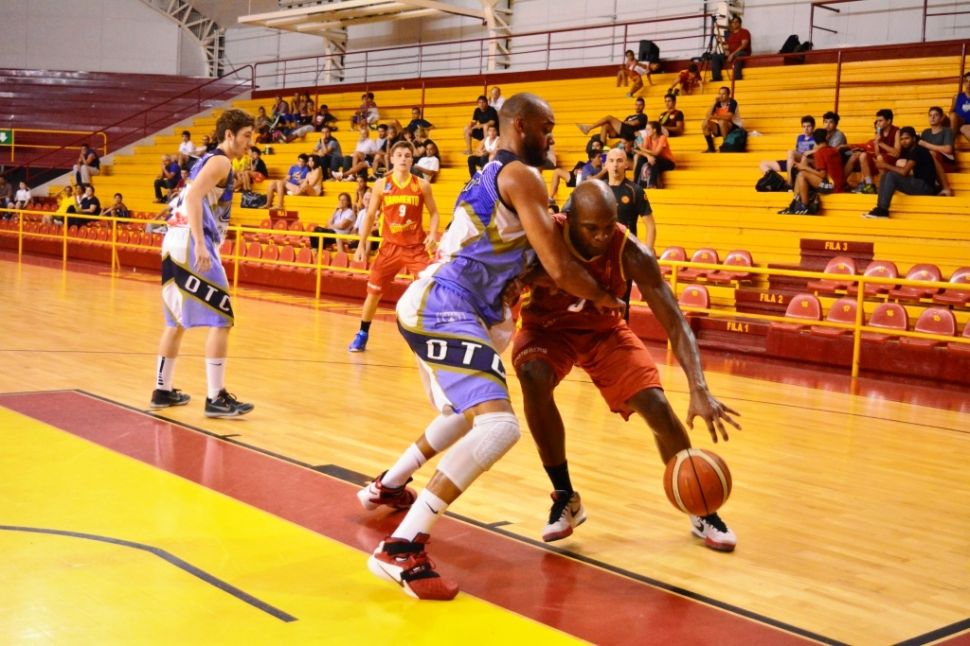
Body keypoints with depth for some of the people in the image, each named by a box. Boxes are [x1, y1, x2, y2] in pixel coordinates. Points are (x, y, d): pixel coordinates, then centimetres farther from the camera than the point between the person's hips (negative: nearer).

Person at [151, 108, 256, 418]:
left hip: (174, 244, 10)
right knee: (221, 319, -9)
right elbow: (193, 197, -22)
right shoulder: (220, 161, -7)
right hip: (191, 245, -10)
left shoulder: (209, 160, 22)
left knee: (177, 321, 18)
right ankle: (215, 398, -9)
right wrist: (201, 244, -29)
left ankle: (163, 390, 25)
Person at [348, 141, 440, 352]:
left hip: (416, 247, -1)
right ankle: (362, 334, 23)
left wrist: (433, 234, -15)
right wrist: (362, 244, 2)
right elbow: (370, 215, 7)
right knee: (373, 291, 5)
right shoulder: (381, 185, 0)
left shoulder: (422, 185, -3)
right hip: (390, 246, 1)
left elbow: (433, 213, 4)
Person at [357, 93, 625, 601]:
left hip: (431, 305, 11)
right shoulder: (521, 176, -7)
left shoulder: (489, 177, 23)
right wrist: (602, 298, 5)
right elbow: (559, 269, -12)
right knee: (499, 425, -24)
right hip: (443, 308, -11)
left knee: (470, 412, 32)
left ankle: (388, 486, 47)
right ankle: (401, 548, -28)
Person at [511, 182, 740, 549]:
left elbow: (676, 324, -29)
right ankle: (565, 498, -13)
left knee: (657, 407, -14)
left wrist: (699, 389, -41)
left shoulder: (632, 254, -29)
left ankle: (702, 514, 8)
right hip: (547, 326, -1)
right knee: (533, 378, -32)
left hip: (603, 330, 1)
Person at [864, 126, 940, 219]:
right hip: (918, 184, 9)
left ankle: (883, 210, -23)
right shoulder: (907, 151, 14)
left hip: (927, 187, -9)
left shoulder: (918, 151, -14)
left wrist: (886, 165, -11)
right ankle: (880, 209, -12)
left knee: (891, 176, -22)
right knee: (885, 176, 0)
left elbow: (904, 172, -22)